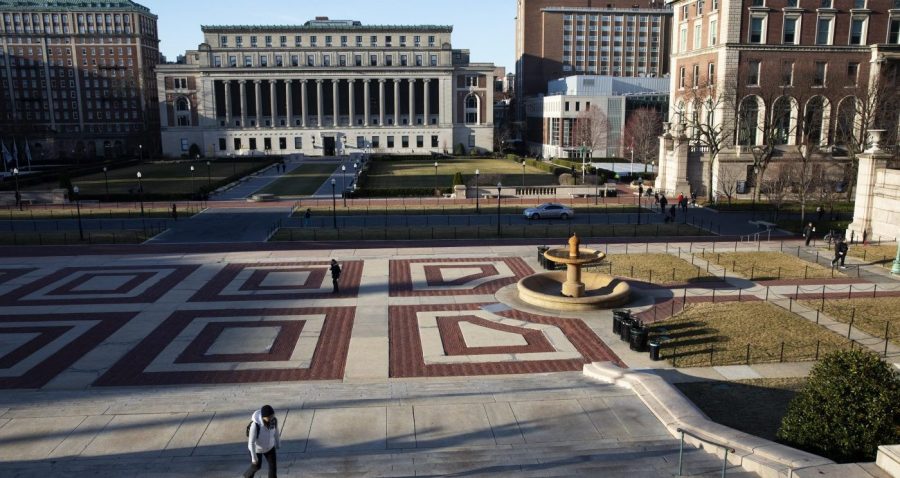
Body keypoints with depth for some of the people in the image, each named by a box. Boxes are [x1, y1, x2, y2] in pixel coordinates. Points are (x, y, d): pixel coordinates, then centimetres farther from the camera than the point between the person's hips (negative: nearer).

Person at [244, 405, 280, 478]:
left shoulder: (274, 420, -27)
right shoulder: (255, 424, -43)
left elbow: (276, 431, -4)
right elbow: (251, 442, -29)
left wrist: (278, 443, 13)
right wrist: (254, 457, -20)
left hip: (269, 446, 3)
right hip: (256, 447, -3)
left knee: (273, 466, 9)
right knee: (257, 465, 22)